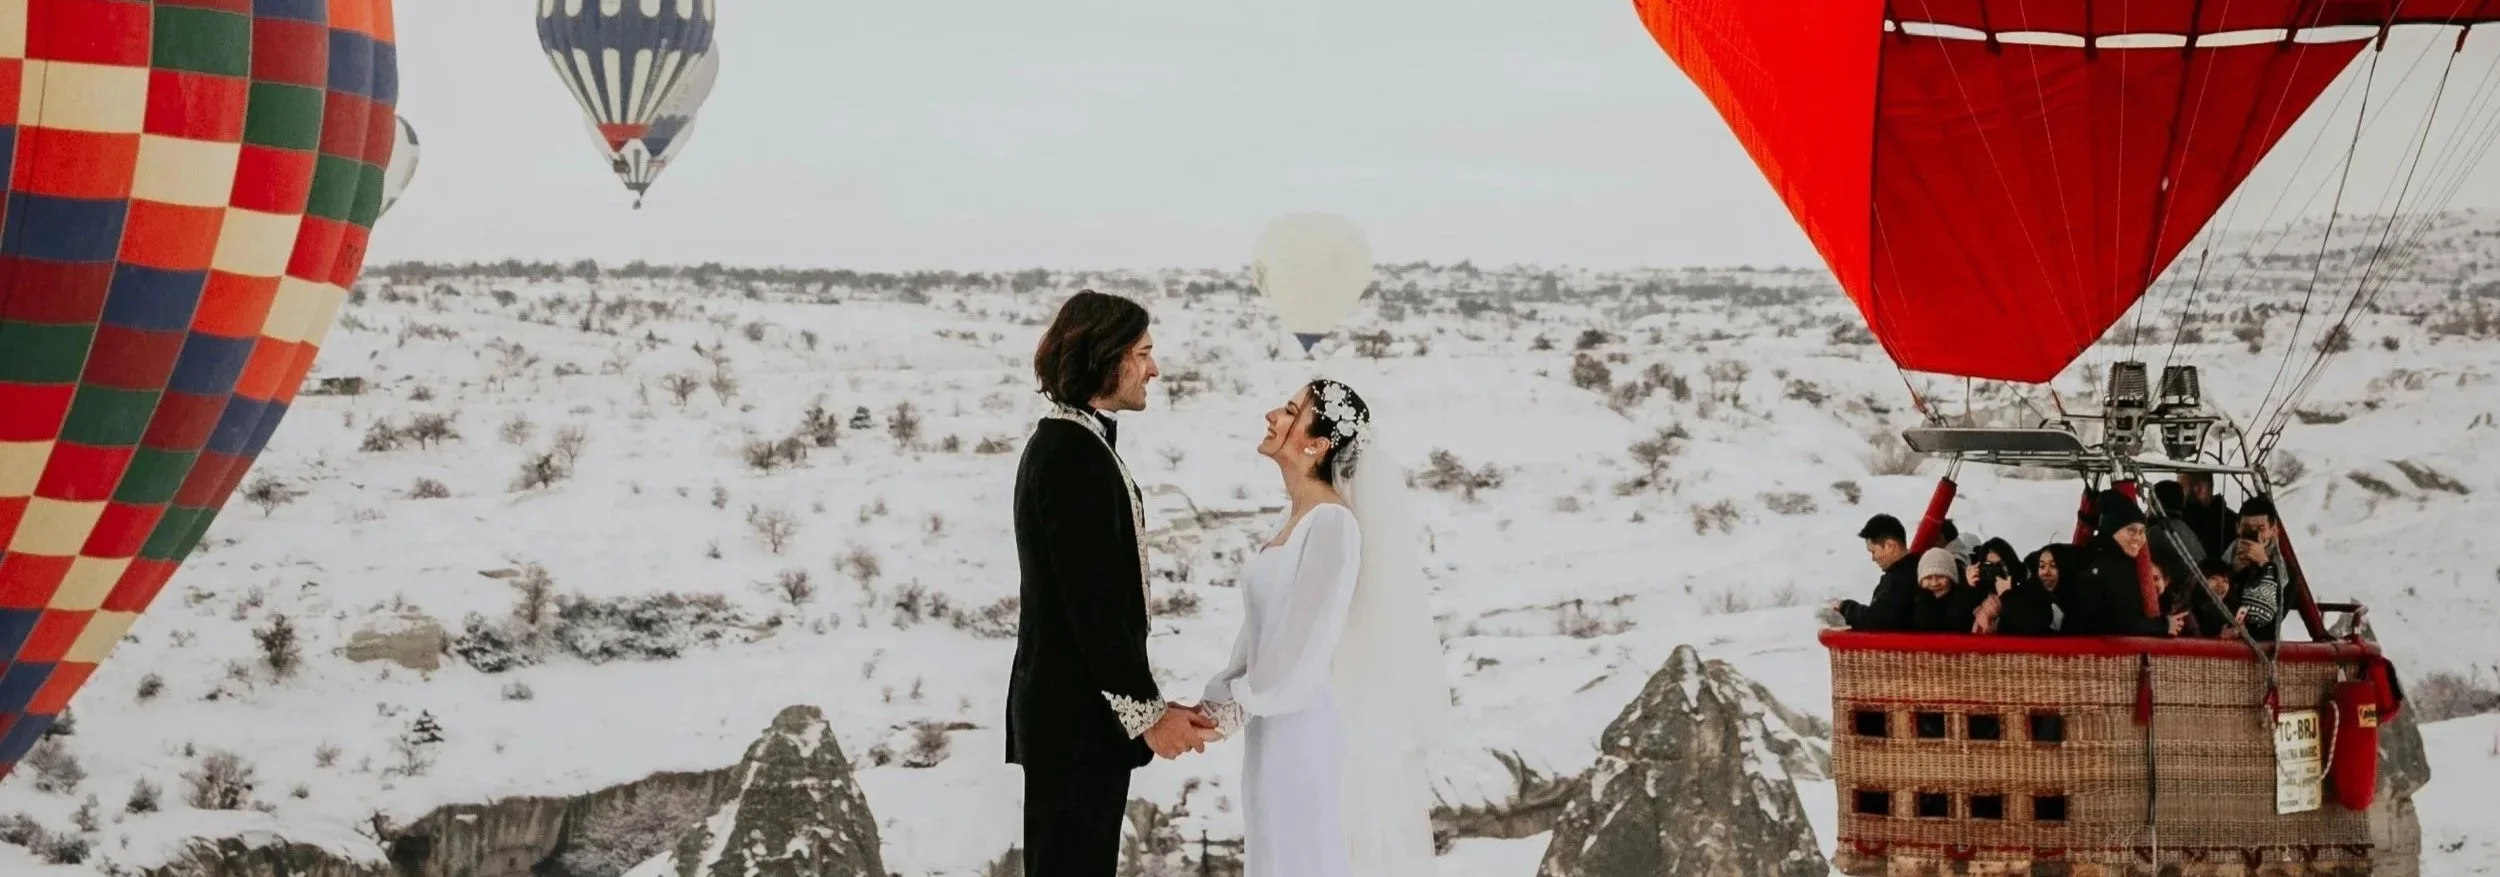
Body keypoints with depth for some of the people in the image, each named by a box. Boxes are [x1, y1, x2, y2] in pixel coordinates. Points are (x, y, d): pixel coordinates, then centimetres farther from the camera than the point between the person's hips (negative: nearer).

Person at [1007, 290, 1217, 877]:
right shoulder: (1071, 454, -16)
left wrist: (1145, 702, 17)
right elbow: (1090, 601, -20)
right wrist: (1147, 711, -17)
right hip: (1076, 716, -10)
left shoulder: (1070, 444, 15)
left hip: (1072, 708, 10)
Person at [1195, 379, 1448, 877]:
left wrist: (1232, 706, -10)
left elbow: (1306, 645, -19)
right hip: (1274, 729, 8)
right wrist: (1219, 698, 1)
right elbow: (1260, 630, 10)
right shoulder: (1295, 515, 9)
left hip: (1308, 727, -8)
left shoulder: (1334, 524, -18)